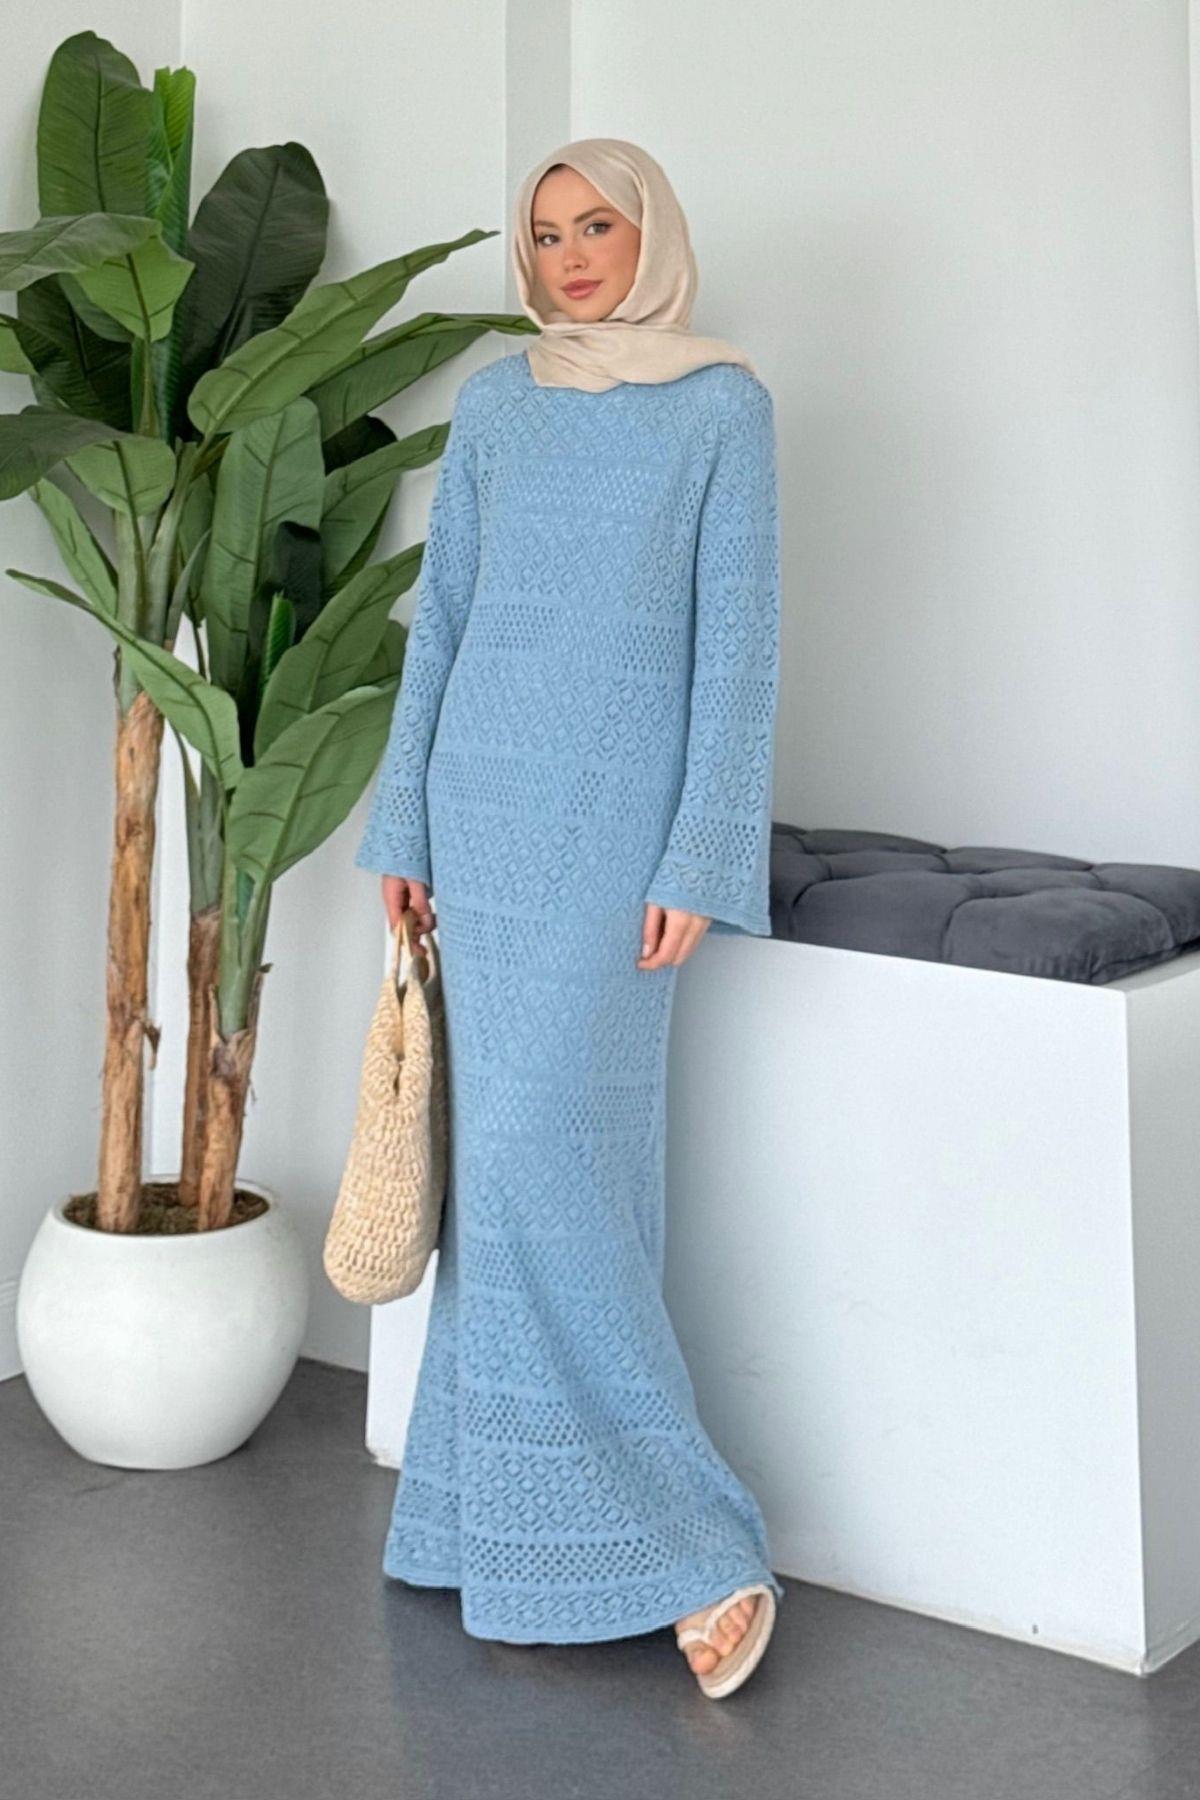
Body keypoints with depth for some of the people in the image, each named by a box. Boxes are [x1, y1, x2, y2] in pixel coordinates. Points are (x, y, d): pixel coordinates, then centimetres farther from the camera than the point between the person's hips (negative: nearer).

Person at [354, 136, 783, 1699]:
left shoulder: (721, 405, -2)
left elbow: (738, 639, -6)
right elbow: (441, 618, 14)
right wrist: (403, 824, 10)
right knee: (520, 1153, 5)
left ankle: (684, 1546, -5)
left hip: (620, 810, -5)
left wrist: (699, 863, -13)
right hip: (486, 801, 5)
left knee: (547, 1148, -14)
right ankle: (534, 1526, 14)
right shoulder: (491, 405, 12)